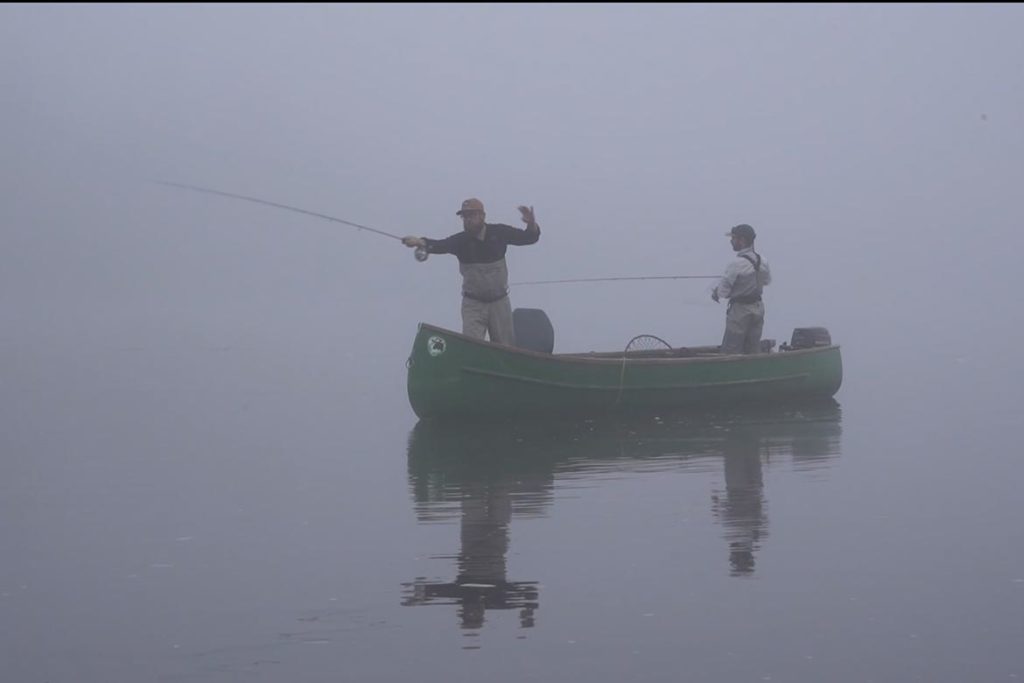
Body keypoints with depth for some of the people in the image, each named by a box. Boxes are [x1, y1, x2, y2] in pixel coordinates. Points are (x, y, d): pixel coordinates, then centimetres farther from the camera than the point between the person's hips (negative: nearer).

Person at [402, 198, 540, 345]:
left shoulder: (499, 233, -4)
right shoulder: (460, 240, -9)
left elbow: (530, 237, 1)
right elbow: (439, 245, -27)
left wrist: (531, 224, -23)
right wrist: (421, 242, -49)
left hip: (500, 302, 1)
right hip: (473, 304, -1)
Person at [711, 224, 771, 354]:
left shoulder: (737, 264, -22)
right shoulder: (762, 261, 0)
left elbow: (723, 290, -14)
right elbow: (767, 280, 19)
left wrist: (716, 293, 6)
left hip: (740, 311, -7)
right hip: (758, 308, 7)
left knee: (730, 353, -2)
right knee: (753, 351, 13)